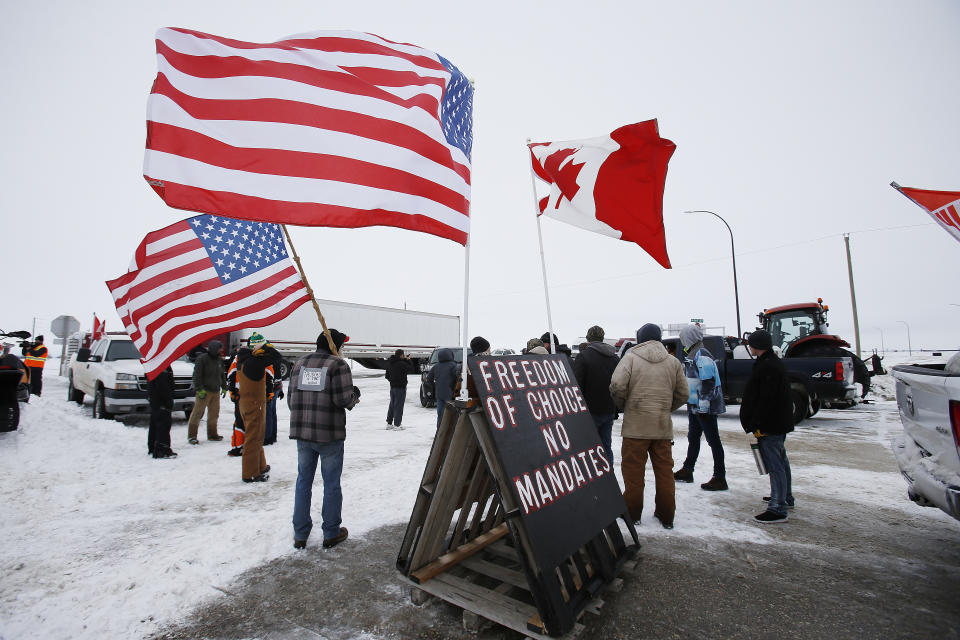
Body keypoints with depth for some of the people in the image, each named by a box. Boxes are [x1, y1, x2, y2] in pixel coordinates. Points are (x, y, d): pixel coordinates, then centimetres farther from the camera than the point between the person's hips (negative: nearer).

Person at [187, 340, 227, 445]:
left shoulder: (219, 359, 13)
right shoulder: (202, 358, -9)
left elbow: (222, 375, 22)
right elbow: (197, 375, -13)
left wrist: (224, 387, 19)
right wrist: (199, 389, -18)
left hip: (216, 391, 7)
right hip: (204, 391, -7)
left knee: (214, 413, 11)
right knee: (198, 412, -5)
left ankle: (212, 434, 21)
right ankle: (191, 436, 2)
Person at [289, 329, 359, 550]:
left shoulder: (300, 363, 8)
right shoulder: (338, 364, -10)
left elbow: (291, 399, 7)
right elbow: (343, 399, -18)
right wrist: (355, 394, 3)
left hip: (302, 432, 5)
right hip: (329, 434, -5)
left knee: (304, 481, 16)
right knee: (331, 483, 8)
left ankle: (300, 535, 25)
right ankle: (331, 533, 20)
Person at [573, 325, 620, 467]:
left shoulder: (583, 356, -10)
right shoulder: (615, 358, 10)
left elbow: (576, 385, -13)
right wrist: (616, 409, 18)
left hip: (590, 412, -6)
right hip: (609, 412, 6)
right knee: (606, 447, 14)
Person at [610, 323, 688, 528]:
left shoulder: (630, 358, -4)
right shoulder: (673, 362, 7)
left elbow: (617, 386, -14)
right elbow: (683, 394, 8)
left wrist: (624, 405, 4)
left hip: (636, 424, -4)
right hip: (663, 426, 4)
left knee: (633, 469, 6)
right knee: (664, 469, 13)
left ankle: (632, 512, 15)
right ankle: (666, 515, 22)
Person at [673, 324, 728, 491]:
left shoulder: (702, 355, -17)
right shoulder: (691, 354, 13)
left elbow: (709, 381, -22)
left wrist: (704, 402, -23)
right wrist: (690, 401, 24)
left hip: (705, 407, -10)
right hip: (694, 405, 10)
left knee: (713, 440, -2)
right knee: (693, 438, 17)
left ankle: (720, 478, 7)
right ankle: (687, 471, 29)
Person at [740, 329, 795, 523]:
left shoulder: (767, 367, -21)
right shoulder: (775, 362, 14)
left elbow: (766, 399, -25)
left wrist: (758, 425, -21)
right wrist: (758, 424, 21)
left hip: (770, 425, -11)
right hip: (779, 423, 11)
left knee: (774, 465, -7)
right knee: (780, 461, 22)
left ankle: (778, 509, -2)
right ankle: (785, 498, 37)